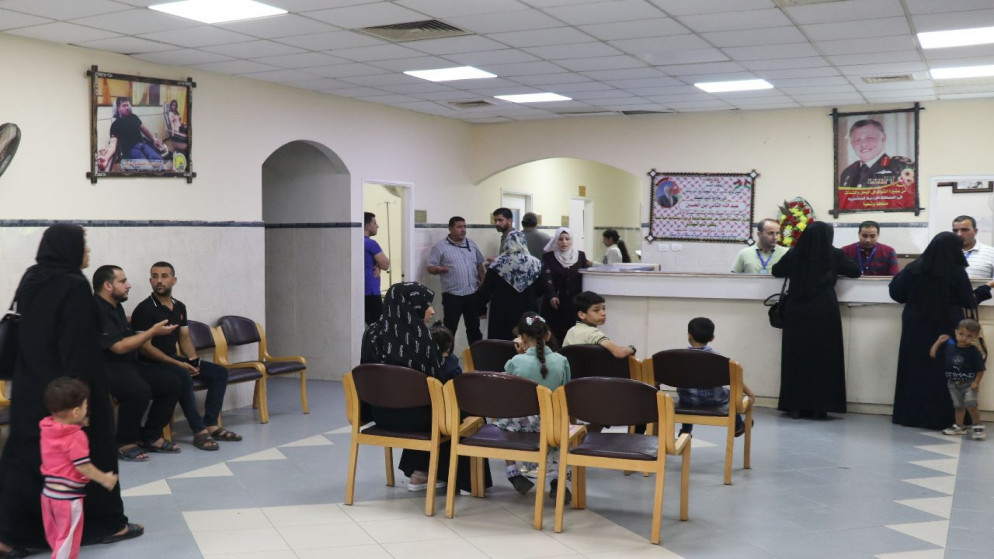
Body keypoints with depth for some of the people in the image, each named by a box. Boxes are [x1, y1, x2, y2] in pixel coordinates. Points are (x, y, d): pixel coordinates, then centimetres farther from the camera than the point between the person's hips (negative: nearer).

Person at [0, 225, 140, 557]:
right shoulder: (74, 285, -17)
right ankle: (107, 524, 20)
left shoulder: (31, 281, 9)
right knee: (88, 452, 7)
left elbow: (29, 336, 15)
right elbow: (77, 347, -21)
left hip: (31, 386, 8)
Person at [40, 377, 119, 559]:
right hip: (68, 496, -8)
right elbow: (83, 467, -20)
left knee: (55, 535, 22)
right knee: (68, 538, 5)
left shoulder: (47, 428, -2)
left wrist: (79, 424, 16)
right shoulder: (76, 436, -22)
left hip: (49, 492, 8)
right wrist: (105, 479, -9)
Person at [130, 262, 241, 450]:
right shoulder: (144, 309, -13)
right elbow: (145, 348, -18)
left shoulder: (179, 307, 11)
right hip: (152, 363, -8)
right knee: (183, 376, -36)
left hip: (173, 359, 8)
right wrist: (178, 364, -22)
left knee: (219, 372, -3)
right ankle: (199, 431, -31)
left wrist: (193, 360, -5)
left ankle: (211, 425, -8)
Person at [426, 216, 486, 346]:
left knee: (474, 327, 12)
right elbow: (430, 268, -5)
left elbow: (479, 265, 18)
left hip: (473, 294, 5)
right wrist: (439, 269, -26)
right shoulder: (440, 247, -4)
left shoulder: (472, 245, 12)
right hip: (452, 295, -5)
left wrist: (483, 283, 10)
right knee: (450, 329, -2)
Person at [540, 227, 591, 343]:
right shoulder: (548, 257, 3)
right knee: (555, 337, -6)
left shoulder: (580, 255, 10)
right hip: (556, 304, -1)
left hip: (575, 303, 1)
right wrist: (552, 296, -23)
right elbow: (547, 277, -10)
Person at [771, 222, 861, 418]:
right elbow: (856, 271, 10)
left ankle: (795, 406, 7)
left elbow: (776, 271, 15)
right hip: (824, 312, -2)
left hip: (796, 312, 2)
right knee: (823, 358, 4)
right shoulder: (833, 255, -1)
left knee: (796, 356, 6)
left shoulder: (794, 254, 2)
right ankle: (819, 406, 3)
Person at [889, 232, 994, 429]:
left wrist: (901, 276, 18)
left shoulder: (914, 268, -3)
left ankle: (911, 414, 12)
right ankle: (938, 417, 5)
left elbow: (896, 293, 0)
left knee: (914, 369, 9)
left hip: (916, 327, 2)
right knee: (943, 371, 4)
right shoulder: (957, 272, -9)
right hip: (946, 328, -2)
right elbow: (969, 302, -1)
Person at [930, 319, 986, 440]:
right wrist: (939, 341, -4)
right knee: (958, 406, 17)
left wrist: (976, 382, -19)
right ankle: (959, 427, 30)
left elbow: (980, 369, -11)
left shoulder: (974, 352, -15)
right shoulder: (949, 346, -4)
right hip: (953, 383, 5)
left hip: (969, 383, -5)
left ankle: (978, 427, -3)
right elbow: (932, 354, 3)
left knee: (971, 404, -19)